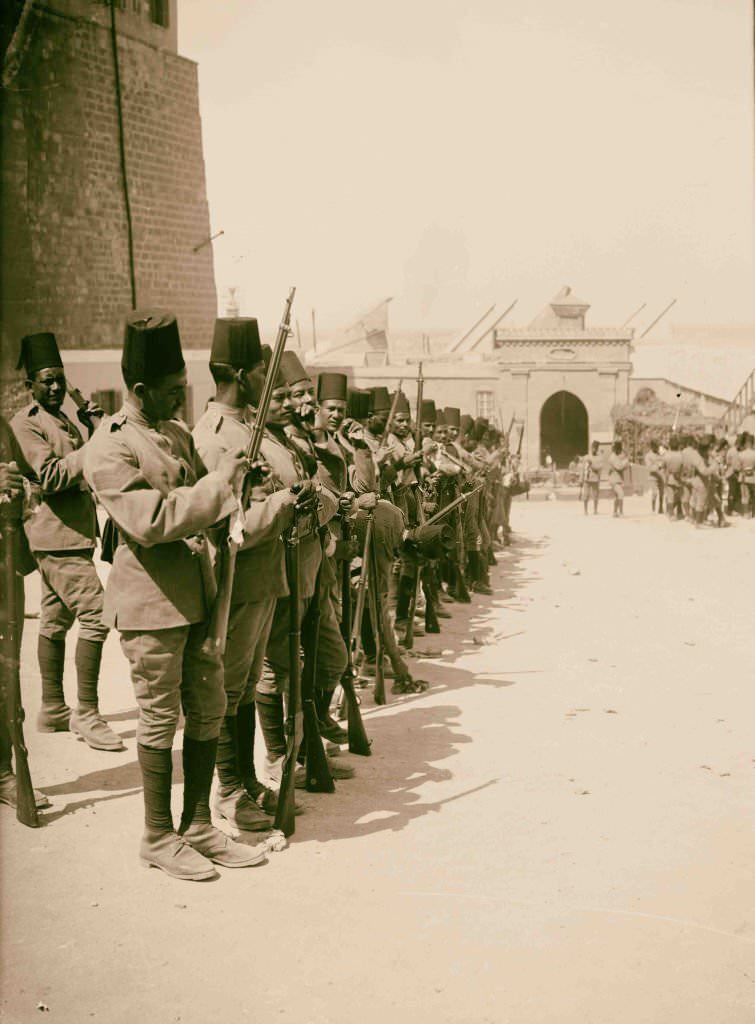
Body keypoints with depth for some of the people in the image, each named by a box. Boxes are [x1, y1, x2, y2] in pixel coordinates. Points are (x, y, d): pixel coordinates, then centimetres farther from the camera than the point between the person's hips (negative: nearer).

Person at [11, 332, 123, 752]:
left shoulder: (62, 419, 19)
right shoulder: (25, 423, -9)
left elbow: (84, 474, 21)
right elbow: (50, 476, -20)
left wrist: (96, 429, 6)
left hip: (73, 533, 10)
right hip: (57, 535, -10)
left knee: (56, 620, 13)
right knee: (96, 614, -15)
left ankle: (52, 709, 20)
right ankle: (86, 712, -11)